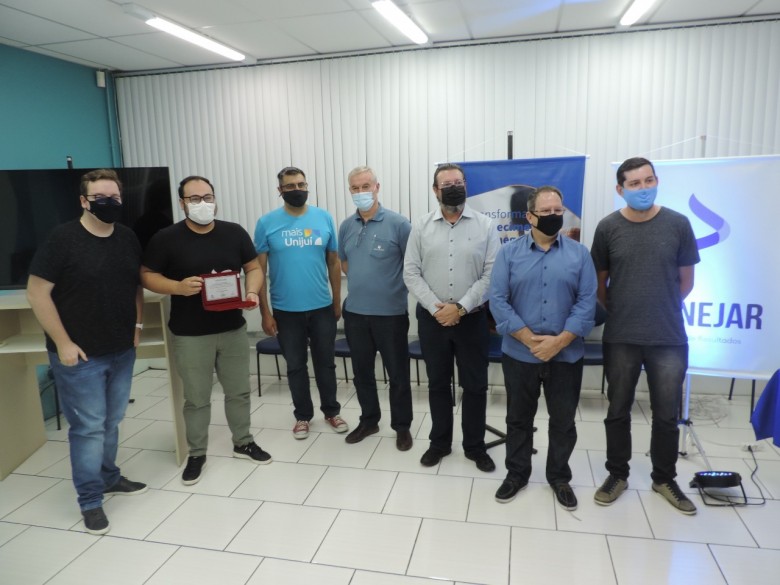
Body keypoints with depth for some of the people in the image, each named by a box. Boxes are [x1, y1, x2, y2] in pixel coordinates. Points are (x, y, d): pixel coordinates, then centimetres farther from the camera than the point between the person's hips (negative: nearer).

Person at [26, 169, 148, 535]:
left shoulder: (128, 238, 4)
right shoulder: (63, 238, -13)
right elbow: (37, 292, -13)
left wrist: (137, 325, 8)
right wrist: (62, 343, -15)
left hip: (122, 351, 5)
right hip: (79, 355, -5)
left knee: (111, 421, 17)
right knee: (88, 427, 2)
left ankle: (109, 477, 36)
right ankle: (90, 501, 16)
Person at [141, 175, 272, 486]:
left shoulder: (235, 233, 1)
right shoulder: (166, 238, -7)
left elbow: (253, 268, 7)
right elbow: (146, 275, -2)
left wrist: (252, 292, -13)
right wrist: (178, 287, -20)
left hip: (233, 328, 3)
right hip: (190, 334, -2)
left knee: (239, 390, 15)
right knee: (196, 398, 8)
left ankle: (243, 442, 34)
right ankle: (196, 454, 26)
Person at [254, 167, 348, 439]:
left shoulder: (324, 218, -1)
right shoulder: (267, 223, -5)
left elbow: (334, 263, 6)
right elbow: (259, 270, -3)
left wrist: (337, 302, 6)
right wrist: (265, 312, -6)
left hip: (322, 307, 1)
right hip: (286, 310, -1)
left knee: (325, 363, 14)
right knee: (296, 365, 12)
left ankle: (331, 411, 32)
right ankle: (303, 415, 30)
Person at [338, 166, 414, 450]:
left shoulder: (398, 223, -11)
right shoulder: (347, 226, 6)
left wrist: (388, 284, -2)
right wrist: (363, 281, 11)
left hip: (391, 312, -5)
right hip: (355, 312, 5)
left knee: (398, 372, 7)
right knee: (362, 371, 16)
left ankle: (402, 426, 24)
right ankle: (369, 420, 34)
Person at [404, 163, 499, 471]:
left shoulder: (485, 226, -2)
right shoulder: (421, 226, 2)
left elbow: (491, 275, -7)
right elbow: (411, 273, -2)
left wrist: (460, 308, -15)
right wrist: (436, 307, -13)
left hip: (472, 318, -1)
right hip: (431, 317, 1)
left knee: (475, 385, 9)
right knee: (438, 383, 13)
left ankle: (475, 446, 26)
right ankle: (439, 442, 30)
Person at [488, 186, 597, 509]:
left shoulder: (579, 253, 2)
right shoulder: (508, 252, -1)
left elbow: (587, 302, -5)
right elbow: (498, 301, -9)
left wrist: (558, 341, -15)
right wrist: (530, 340, -15)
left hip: (566, 355, 1)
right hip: (519, 354, 0)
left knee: (563, 420, 13)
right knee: (518, 418, 13)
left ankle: (559, 477, 33)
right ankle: (516, 473, 32)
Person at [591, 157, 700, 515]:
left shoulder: (678, 224, -2)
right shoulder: (608, 227, -3)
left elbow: (685, 280, 6)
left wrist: (661, 310, 12)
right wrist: (617, 311, 9)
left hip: (669, 338, 1)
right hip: (620, 338, 0)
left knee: (667, 414, 11)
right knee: (618, 411, 12)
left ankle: (664, 479, 31)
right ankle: (617, 475, 29)